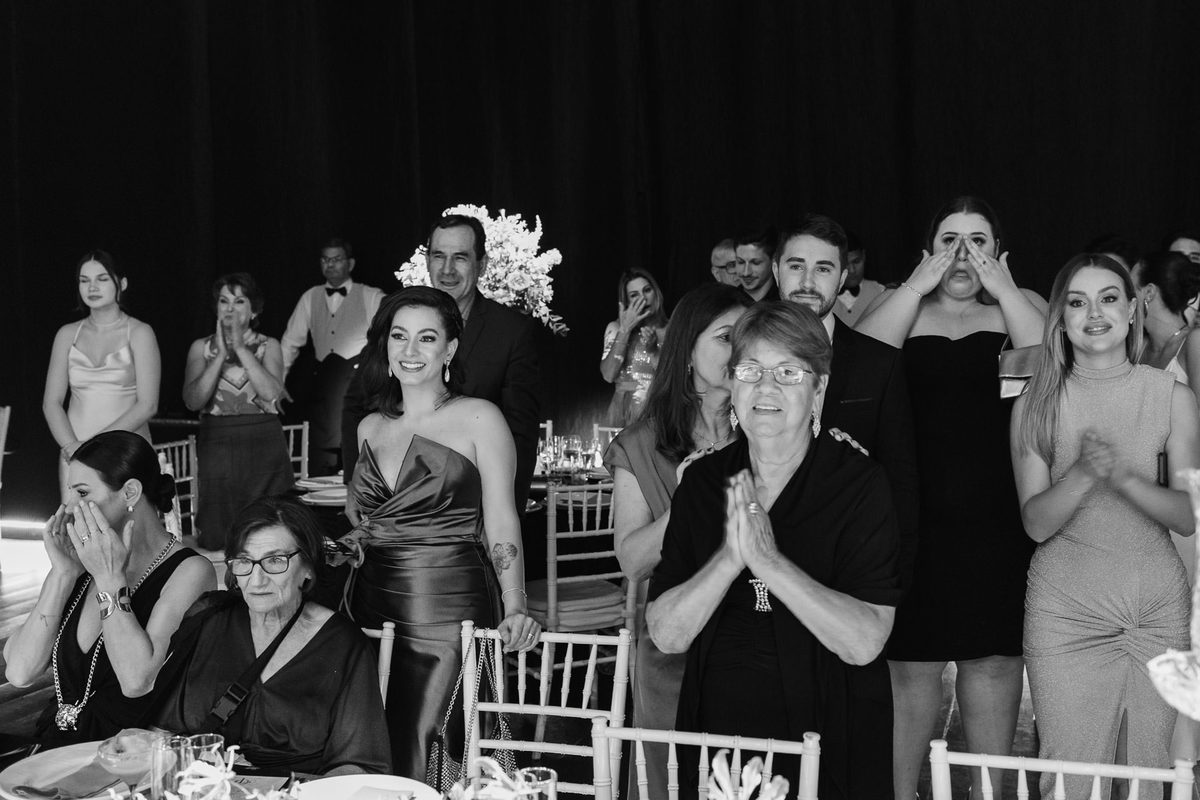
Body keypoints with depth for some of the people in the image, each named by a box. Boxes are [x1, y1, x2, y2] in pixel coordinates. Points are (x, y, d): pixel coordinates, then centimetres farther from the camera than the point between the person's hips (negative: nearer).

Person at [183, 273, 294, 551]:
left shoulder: (269, 346, 7)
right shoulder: (201, 347, 9)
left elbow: (271, 392, -11)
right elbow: (193, 400, -6)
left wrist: (241, 348, -12)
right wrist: (221, 353, -10)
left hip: (264, 445, 0)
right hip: (217, 444, 0)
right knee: (216, 540, -2)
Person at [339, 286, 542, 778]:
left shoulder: (479, 419, -3)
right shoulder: (370, 428, 13)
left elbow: (501, 521, -8)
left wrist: (514, 608, -18)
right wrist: (350, 543, 6)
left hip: (447, 610, -5)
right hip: (374, 603, 5)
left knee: (417, 760, -9)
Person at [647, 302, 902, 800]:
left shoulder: (859, 483, -9)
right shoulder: (703, 481, 1)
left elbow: (865, 643, -20)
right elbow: (666, 635, -6)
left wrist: (769, 561, -28)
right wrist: (729, 559, -22)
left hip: (829, 745, -3)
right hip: (716, 735, 3)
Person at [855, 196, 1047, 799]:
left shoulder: (1020, 304, 9)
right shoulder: (901, 304, 8)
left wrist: (1002, 289, -10)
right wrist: (918, 286, -11)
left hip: (999, 520, 1)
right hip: (914, 517, -1)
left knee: (993, 659, 10)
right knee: (910, 665, 4)